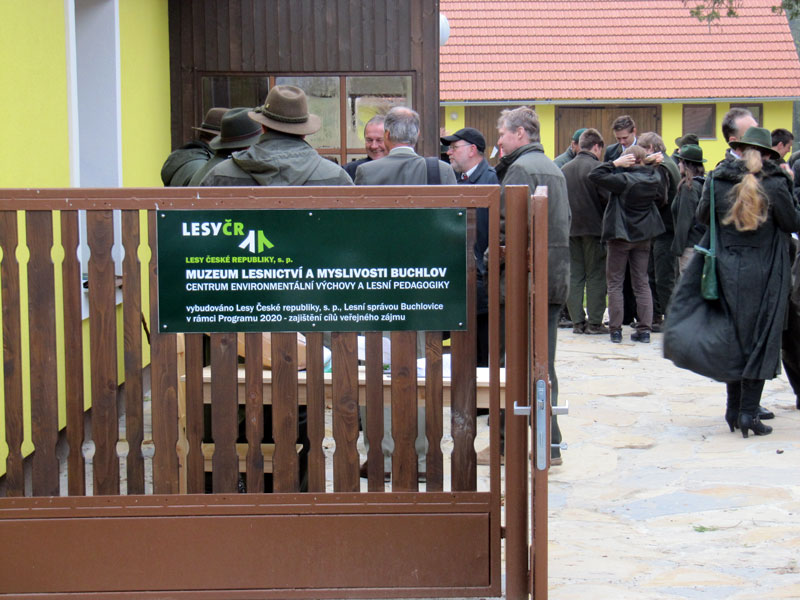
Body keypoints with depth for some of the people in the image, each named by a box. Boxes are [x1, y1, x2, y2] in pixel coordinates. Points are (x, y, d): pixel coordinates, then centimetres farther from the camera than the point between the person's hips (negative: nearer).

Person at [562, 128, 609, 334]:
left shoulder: (564, 169, 6)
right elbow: (607, 198, -15)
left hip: (570, 229, 5)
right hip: (593, 228, -4)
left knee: (574, 275, 8)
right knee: (596, 275, 3)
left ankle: (577, 321, 8)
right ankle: (595, 322, 3)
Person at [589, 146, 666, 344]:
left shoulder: (624, 179, -21)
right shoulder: (655, 179, -3)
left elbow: (595, 175, -21)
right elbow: (660, 200, 14)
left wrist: (616, 163, -16)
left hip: (620, 235, -5)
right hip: (643, 236, 5)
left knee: (615, 283, 5)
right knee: (642, 283, 11)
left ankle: (615, 329, 3)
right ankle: (644, 329, 8)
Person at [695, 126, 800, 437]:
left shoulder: (717, 181, -3)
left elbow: (702, 217, 10)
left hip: (727, 271, 3)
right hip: (765, 276, -3)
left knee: (734, 338, 15)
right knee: (761, 341, 3)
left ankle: (734, 410, 18)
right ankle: (749, 411, -2)